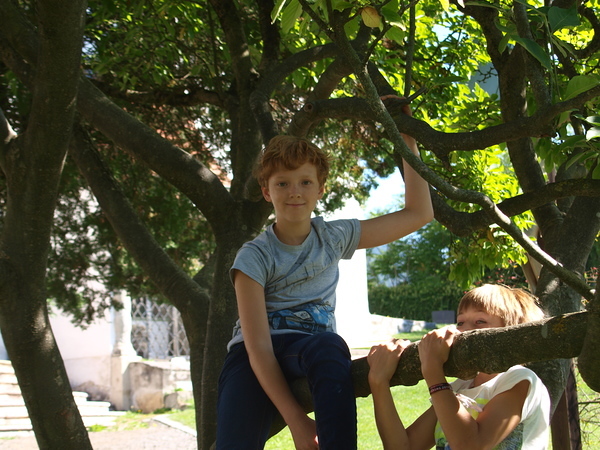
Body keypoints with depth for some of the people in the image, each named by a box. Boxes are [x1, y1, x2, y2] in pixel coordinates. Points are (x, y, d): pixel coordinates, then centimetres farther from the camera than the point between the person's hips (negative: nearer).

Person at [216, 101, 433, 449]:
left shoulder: (334, 238, 5)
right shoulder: (254, 257, -7)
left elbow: (419, 214, 9)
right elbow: (257, 346, -16)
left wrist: (409, 141, 6)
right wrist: (296, 419, -28)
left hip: (309, 352, 2)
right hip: (254, 359, -2)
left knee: (329, 346, -38)